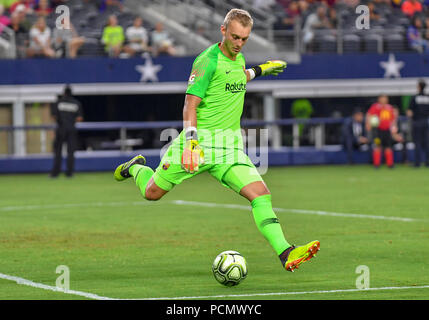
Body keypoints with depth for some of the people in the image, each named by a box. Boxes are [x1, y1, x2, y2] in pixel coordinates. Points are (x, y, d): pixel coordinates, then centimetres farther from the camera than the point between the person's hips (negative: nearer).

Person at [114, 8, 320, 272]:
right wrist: (191, 140, -30)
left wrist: (259, 70, 32)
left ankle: (285, 254, -23)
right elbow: (190, 105, -17)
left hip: (230, 145, 5)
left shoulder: (238, 58, 11)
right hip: (201, 139, -5)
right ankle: (135, 168, 44)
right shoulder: (208, 61, -12)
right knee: (152, 193, 8)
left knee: (260, 193, -16)